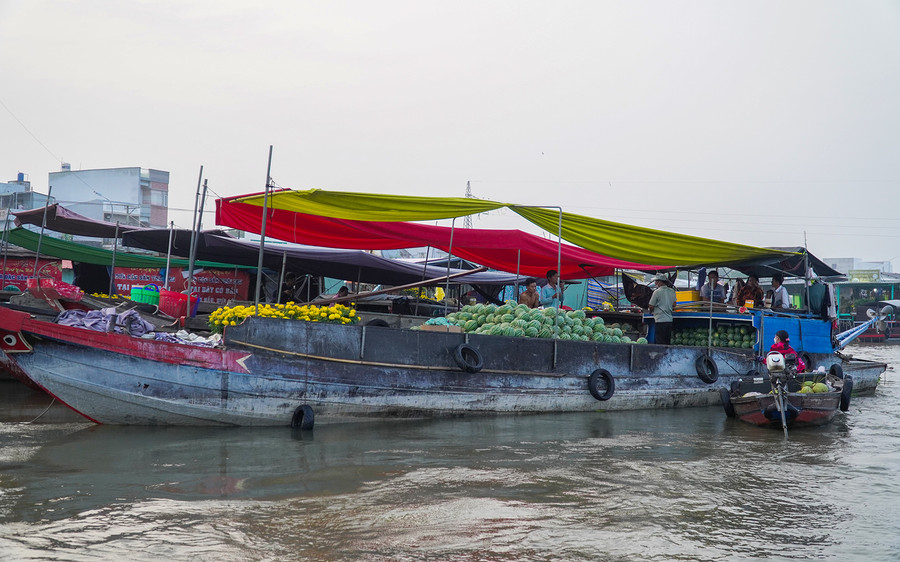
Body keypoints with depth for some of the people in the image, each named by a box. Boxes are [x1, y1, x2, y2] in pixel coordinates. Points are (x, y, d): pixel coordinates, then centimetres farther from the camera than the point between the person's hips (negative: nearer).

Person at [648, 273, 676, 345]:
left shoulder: (657, 292, -10)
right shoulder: (672, 291, 8)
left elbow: (651, 306, -6)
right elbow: (674, 304, 19)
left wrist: (651, 311, 15)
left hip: (660, 320, -7)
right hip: (669, 319, 7)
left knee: (659, 342, -3)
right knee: (667, 343, 12)